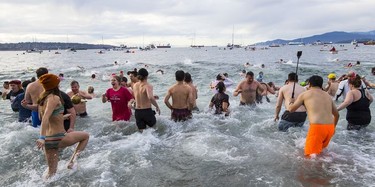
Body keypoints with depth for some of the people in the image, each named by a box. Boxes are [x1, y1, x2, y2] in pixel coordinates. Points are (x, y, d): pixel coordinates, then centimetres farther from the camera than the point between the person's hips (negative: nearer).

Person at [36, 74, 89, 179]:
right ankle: (72, 161, 4)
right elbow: (46, 117, -26)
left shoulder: (42, 99, 11)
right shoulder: (54, 98, -13)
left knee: (52, 172, 19)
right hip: (58, 138, -8)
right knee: (86, 136, 15)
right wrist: (42, 137, -33)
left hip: (48, 140, 8)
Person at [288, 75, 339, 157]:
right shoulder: (328, 95, 20)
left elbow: (291, 109, 9)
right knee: (320, 149, 27)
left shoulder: (305, 94, 5)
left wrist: (291, 103, 32)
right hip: (330, 127, 6)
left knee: (311, 154, -6)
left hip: (317, 127, -6)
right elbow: (337, 115, 27)